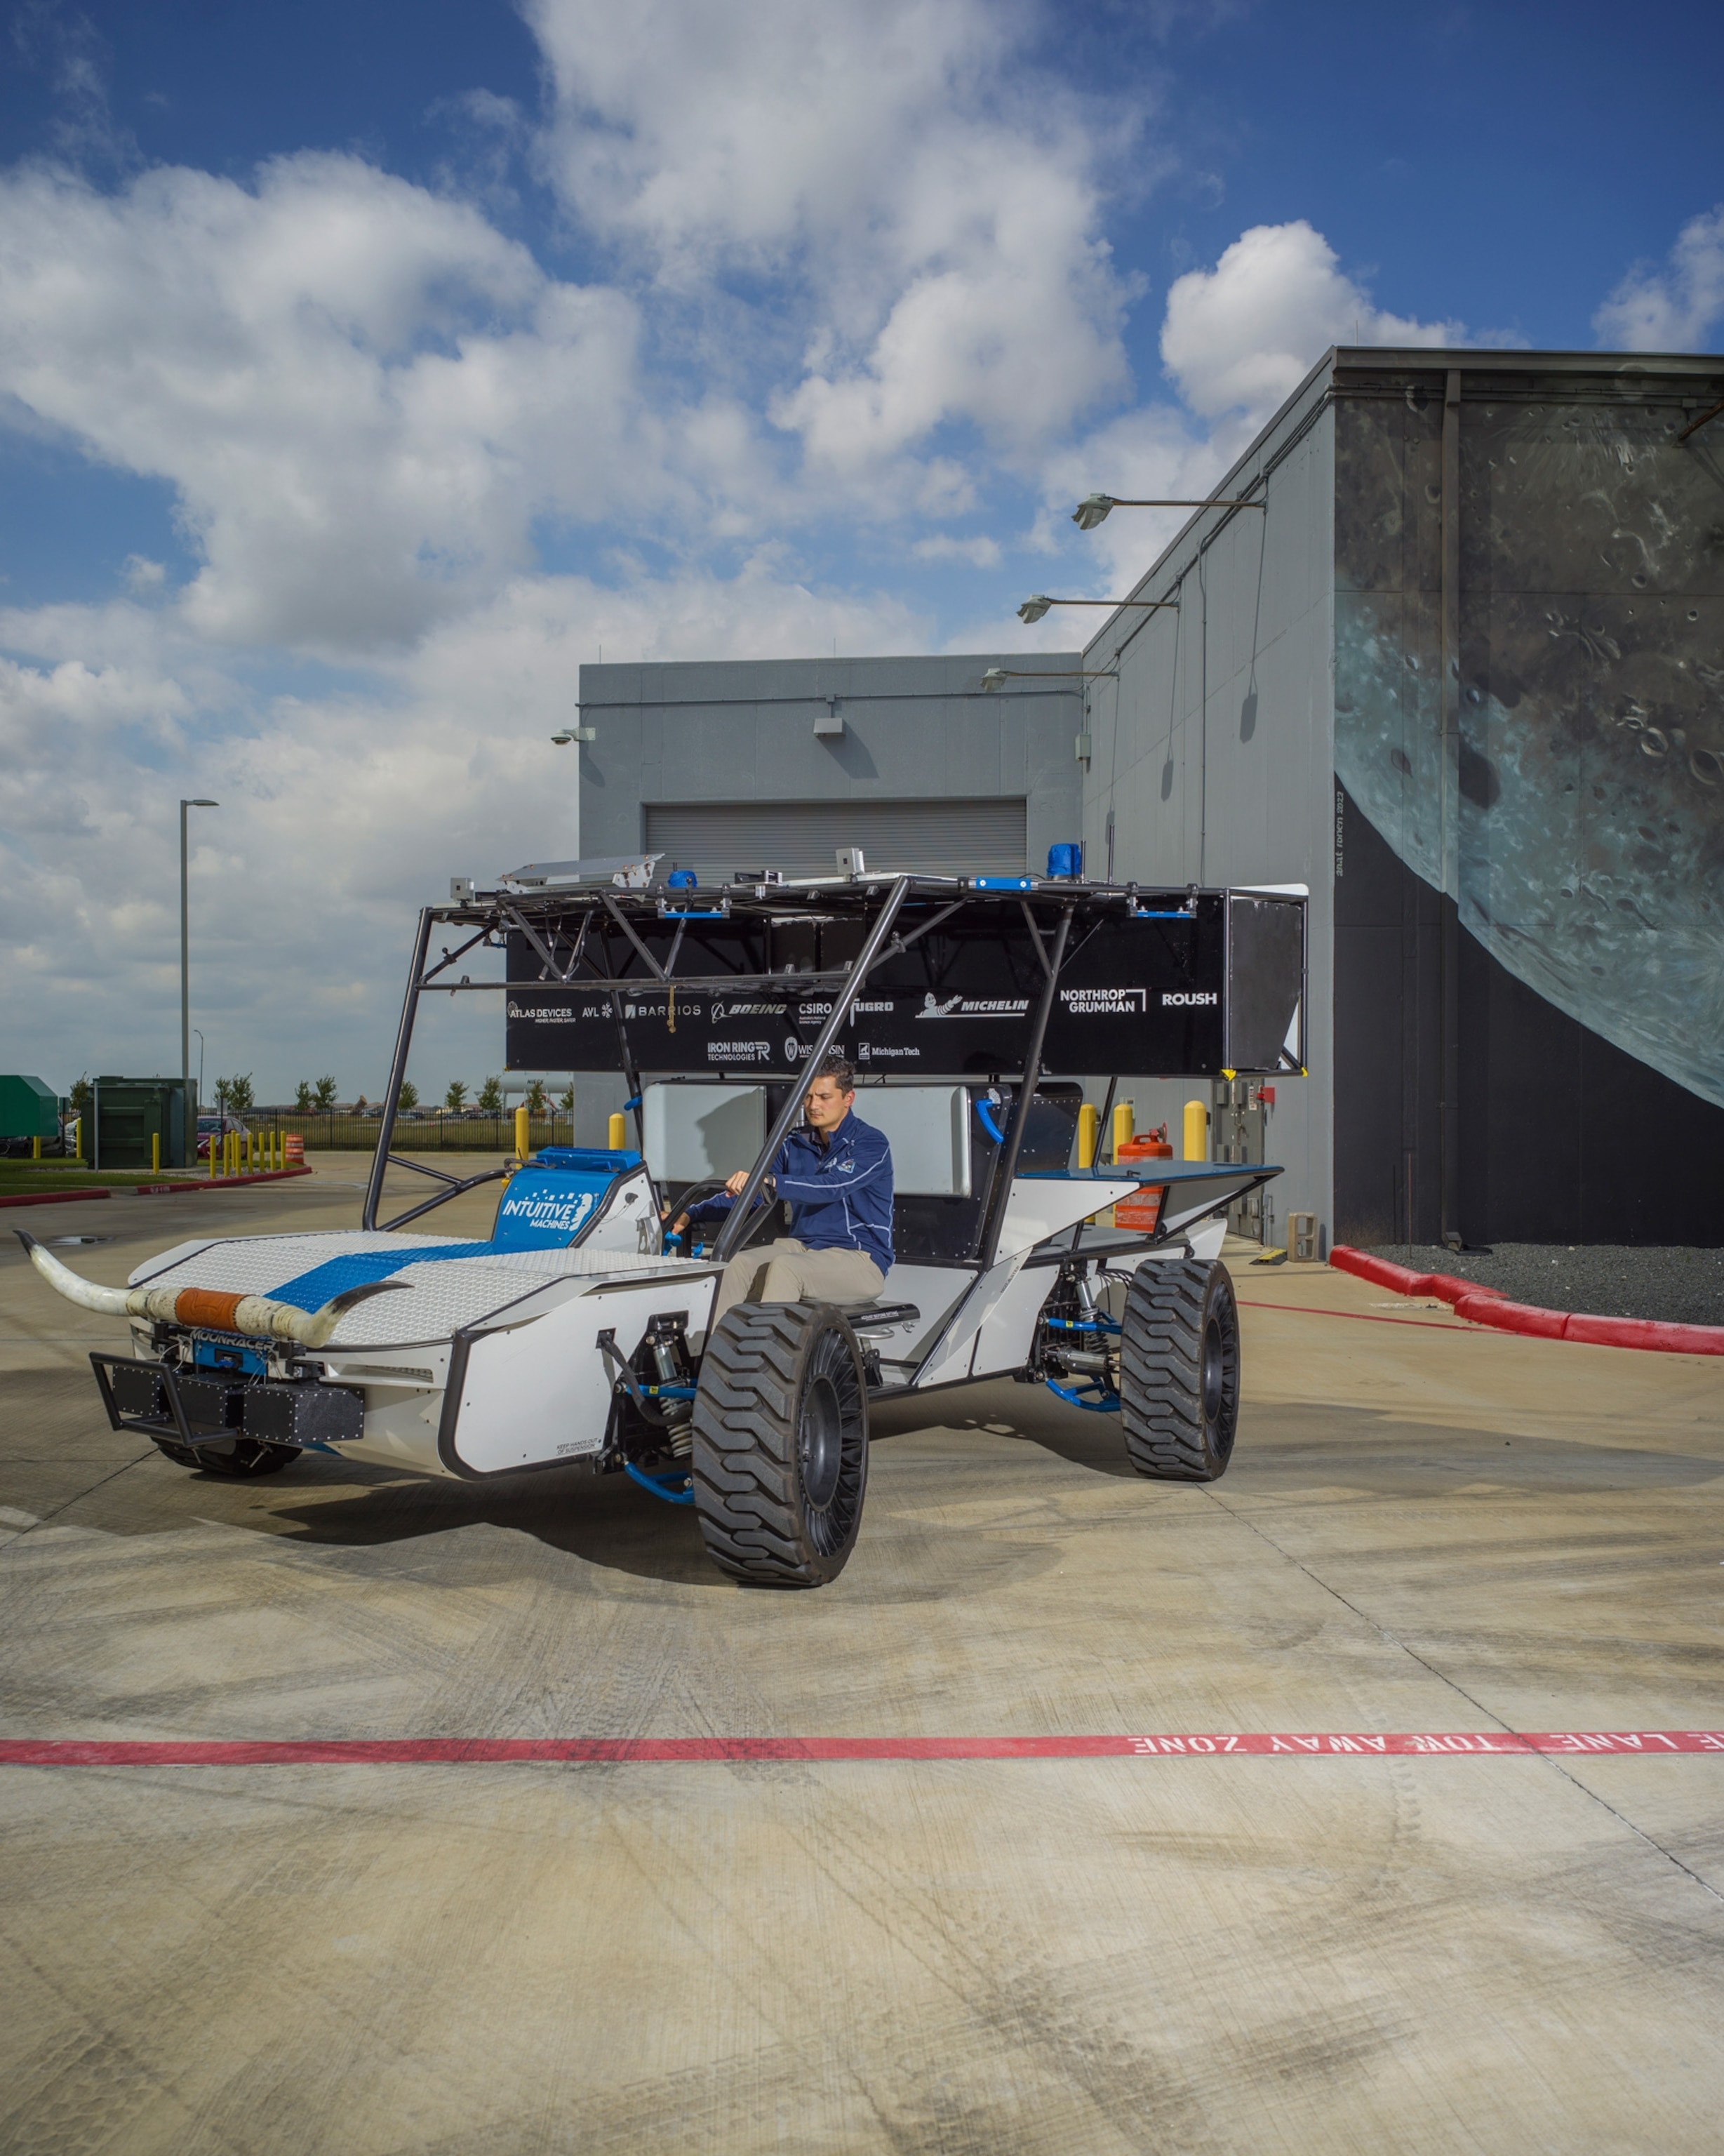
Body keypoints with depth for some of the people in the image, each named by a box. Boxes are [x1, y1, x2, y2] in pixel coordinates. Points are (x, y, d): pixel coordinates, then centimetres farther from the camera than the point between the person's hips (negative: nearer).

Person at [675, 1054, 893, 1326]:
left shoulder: (871, 1143, -9)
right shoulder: (796, 1144, 11)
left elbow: (832, 1187, -27)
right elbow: (742, 1190, 10)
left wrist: (769, 1182, -41)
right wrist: (690, 1215, -5)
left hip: (862, 1259, -6)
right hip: (803, 1246, 6)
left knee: (784, 1267, -34)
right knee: (737, 1266, -21)